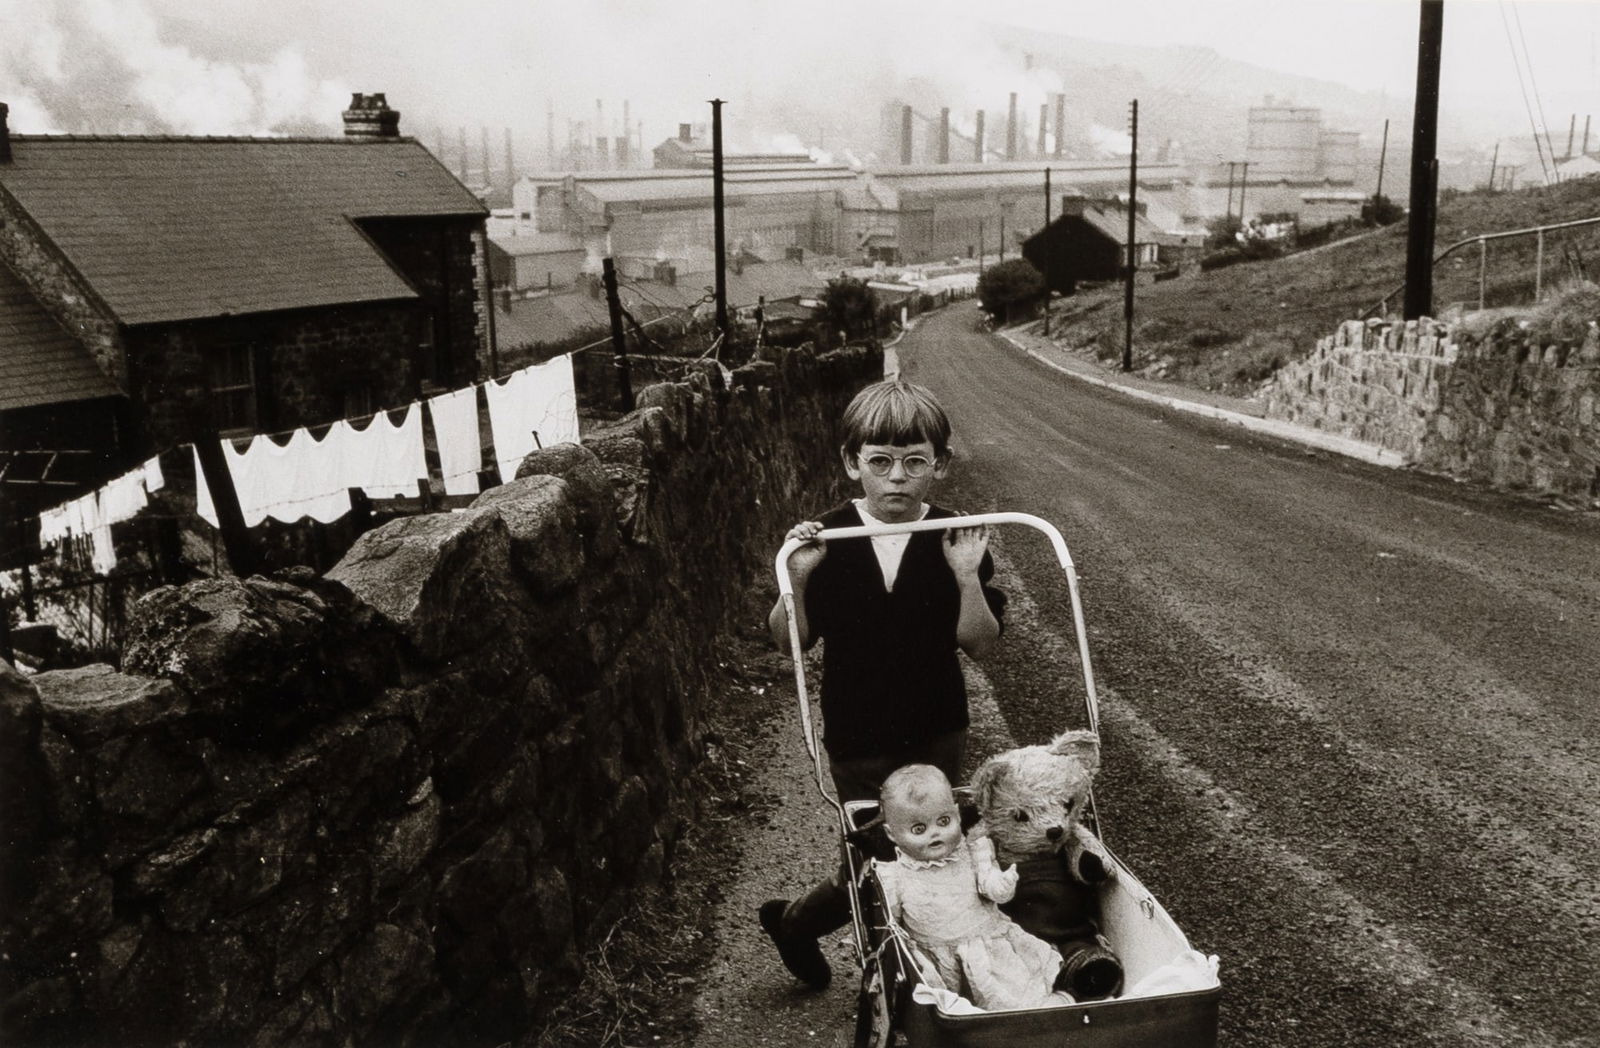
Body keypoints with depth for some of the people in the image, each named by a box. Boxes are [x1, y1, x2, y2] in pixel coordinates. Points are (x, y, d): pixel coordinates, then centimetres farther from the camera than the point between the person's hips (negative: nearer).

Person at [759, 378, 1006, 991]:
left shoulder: (956, 541, -8)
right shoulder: (827, 540, -9)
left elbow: (980, 644, -10)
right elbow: (791, 641, -7)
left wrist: (967, 578, -26)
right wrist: (798, 580, -24)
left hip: (936, 734, 2)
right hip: (857, 739, -2)